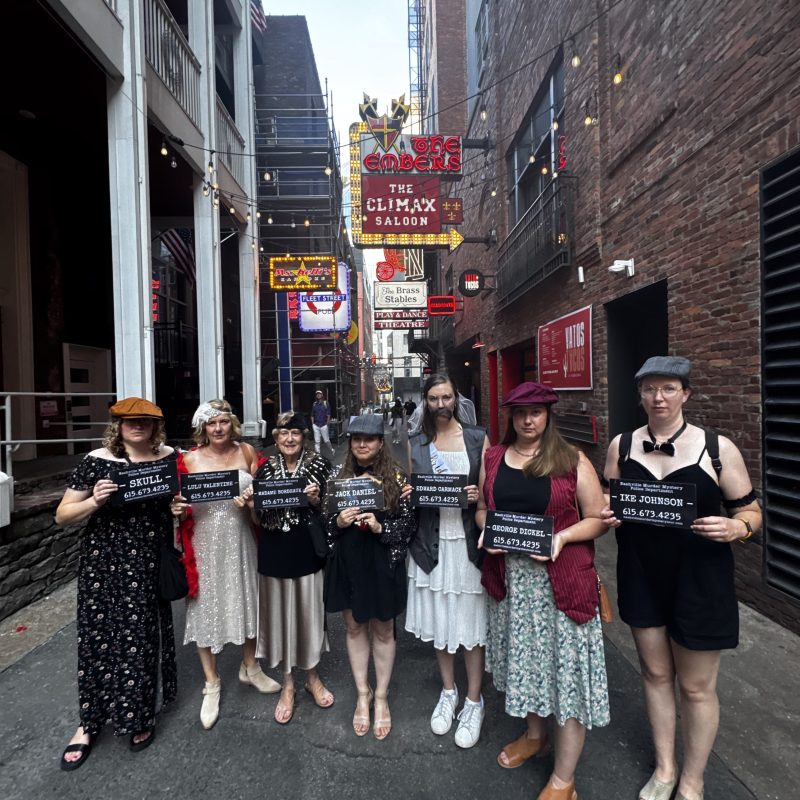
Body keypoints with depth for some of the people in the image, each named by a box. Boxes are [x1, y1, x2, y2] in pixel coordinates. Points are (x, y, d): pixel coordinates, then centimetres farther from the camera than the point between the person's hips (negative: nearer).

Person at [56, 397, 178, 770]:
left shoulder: (169, 458, -1)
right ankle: (90, 722, 30)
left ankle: (139, 716, 31)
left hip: (149, 564, 1)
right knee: (98, 635, 7)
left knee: (142, 636, 10)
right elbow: (62, 515, -2)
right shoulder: (96, 460, -6)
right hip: (104, 562, -1)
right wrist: (94, 502, -21)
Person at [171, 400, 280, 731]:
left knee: (245, 601, 16)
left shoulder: (246, 452, -2)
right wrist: (176, 509, -20)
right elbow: (181, 507, 1)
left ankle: (249, 667, 42)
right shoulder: (189, 460, -6)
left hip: (240, 540, 2)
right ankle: (212, 684, 33)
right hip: (205, 542, -2)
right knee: (206, 608, 9)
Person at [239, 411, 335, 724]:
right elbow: (260, 519, 6)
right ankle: (287, 683, 35)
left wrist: (316, 499, -20)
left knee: (309, 610, 12)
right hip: (274, 550, 2)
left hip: (308, 548, -1)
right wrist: (251, 505, -14)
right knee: (279, 613, 12)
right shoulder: (265, 468, 1)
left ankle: (312, 676, 37)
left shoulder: (318, 464, -5)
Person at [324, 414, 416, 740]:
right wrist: (338, 522, -14)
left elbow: (409, 524, -7)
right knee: (354, 628, 17)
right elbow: (325, 523, 7)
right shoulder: (340, 477, 0)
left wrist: (380, 527, -22)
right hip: (347, 563, 3)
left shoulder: (395, 477, -9)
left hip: (383, 563, -2)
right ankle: (362, 694, 38)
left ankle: (381, 697, 36)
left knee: (383, 630, 14)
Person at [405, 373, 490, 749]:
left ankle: (474, 701, 30)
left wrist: (478, 495, -17)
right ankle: (448, 691, 39)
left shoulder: (478, 438, 0)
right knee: (438, 618, 15)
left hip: (468, 540, -2)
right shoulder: (415, 444, 5)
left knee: (471, 620, 7)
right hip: (432, 541, 2)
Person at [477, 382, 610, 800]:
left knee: (566, 665, 5)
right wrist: (486, 530, -8)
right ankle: (534, 733, 47)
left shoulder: (572, 460, -7)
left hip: (561, 579, -3)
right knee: (523, 656, 20)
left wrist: (562, 536, -20)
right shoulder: (493, 458, 4)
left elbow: (598, 519, -5)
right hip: (509, 577, 4)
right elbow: (482, 507, 11)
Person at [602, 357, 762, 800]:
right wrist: (608, 515, -13)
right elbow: (608, 504, 8)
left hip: (699, 580, -2)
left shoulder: (717, 447, -8)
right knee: (655, 673, 18)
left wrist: (736, 528, -22)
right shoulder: (622, 445, -1)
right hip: (641, 576, 2)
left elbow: (750, 511, -2)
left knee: (696, 687, 13)